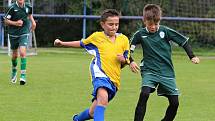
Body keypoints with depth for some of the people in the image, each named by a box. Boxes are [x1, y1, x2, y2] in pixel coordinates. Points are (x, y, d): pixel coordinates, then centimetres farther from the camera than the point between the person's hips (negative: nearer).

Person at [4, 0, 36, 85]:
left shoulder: (28, 7, -2)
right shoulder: (12, 7, -12)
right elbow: (6, 21, -8)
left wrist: (32, 21, 9)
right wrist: (15, 23, -21)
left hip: (24, 33, 0)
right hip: (13, 34, 0)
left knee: (22, 53, -19)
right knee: (15, 55, 13)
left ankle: (23, 75, -17)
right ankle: (14, 70, 42)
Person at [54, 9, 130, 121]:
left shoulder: (123, 39, 11)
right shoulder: (96, 36, 8)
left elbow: (126, 60, 19)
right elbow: (81, 43, 26)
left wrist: (123, 59, -5)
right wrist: (62, 43, 22)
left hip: (114, 78, 3)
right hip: (100, 73, -3)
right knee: (103, 98, -36)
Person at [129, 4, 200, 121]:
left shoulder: (166, 31, -5)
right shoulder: (140, 34, -3)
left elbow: (183, 41, 2)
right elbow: (129, 49, 7)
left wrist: (192, 56, -5)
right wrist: (130, 62, -10)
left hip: (167, 72, 1)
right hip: (149, 71, -1)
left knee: (174, 102, -1)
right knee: (144, 94, -27)